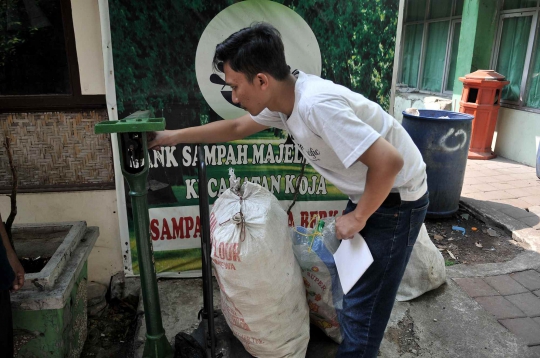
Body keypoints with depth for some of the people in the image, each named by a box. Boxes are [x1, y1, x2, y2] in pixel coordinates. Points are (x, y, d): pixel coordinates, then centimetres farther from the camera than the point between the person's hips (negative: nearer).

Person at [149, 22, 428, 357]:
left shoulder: (317, 104, -34)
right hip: (367, 193, 9)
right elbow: (235, 128, 10)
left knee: (363, 302, 1)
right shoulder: (282, 97, -5)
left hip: (396, 199, -9)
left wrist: (358, 218, -21)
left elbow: (389, 162, -35)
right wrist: (173, 136, 11)